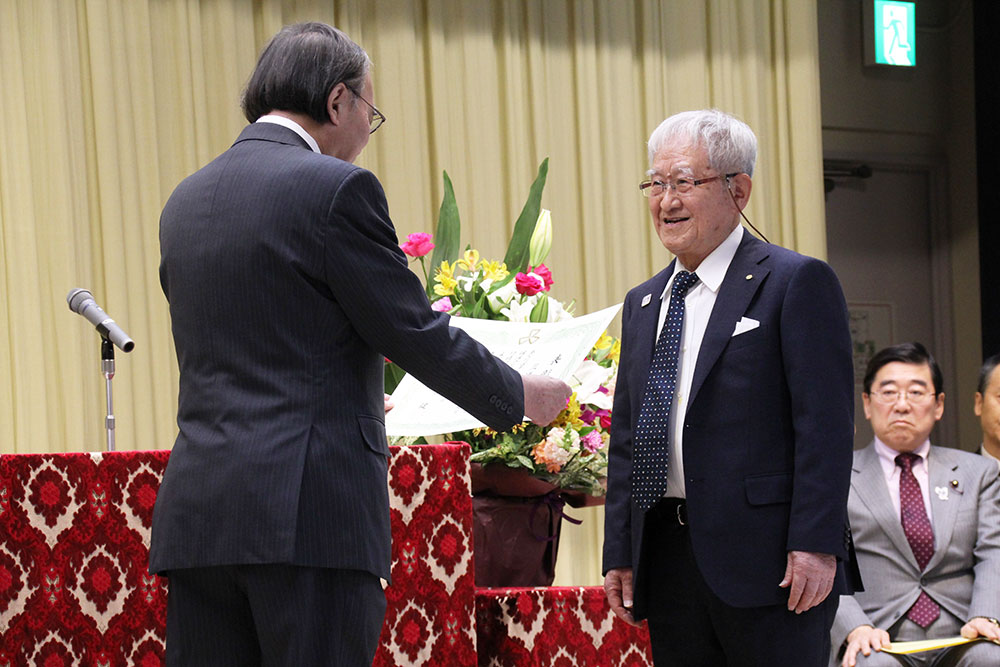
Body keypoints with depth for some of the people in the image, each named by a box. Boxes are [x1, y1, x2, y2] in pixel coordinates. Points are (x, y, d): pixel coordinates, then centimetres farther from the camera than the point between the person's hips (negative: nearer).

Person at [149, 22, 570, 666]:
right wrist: (519, 396, 11)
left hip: (198, 515, 7)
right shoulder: (338, 189, -7)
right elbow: (417, 334, -5)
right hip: (310, 516, -7)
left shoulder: (186, 201, 16)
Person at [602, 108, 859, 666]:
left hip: (765, 558, -6)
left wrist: (815, 545, -17)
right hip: (667, 558, 6)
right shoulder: (643, 304, 19)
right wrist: (619, 554, 13)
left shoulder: (798, 283, -3)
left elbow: (827, 424, -10)